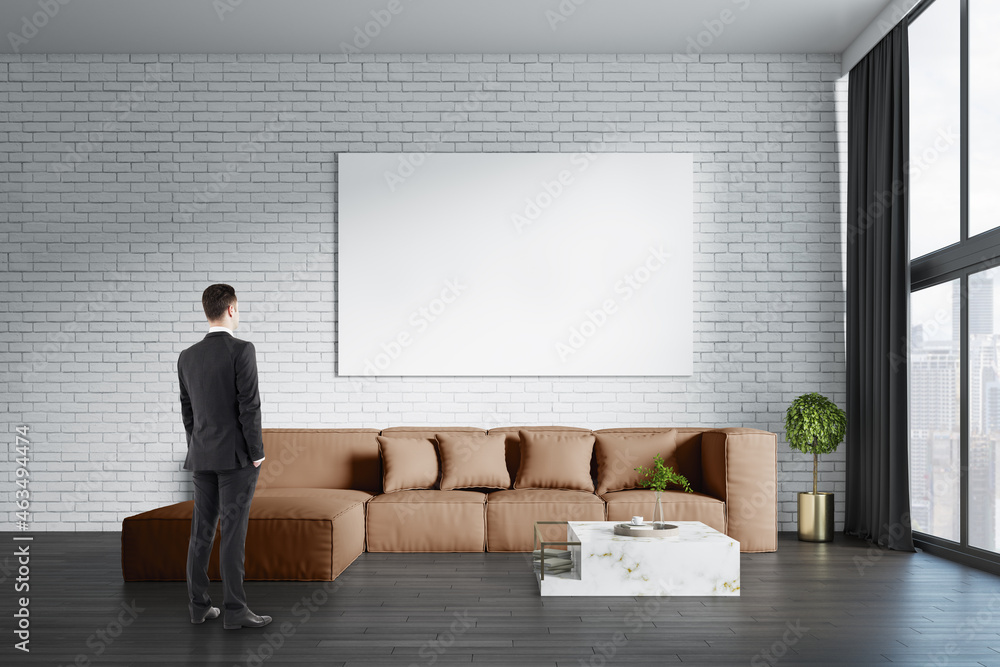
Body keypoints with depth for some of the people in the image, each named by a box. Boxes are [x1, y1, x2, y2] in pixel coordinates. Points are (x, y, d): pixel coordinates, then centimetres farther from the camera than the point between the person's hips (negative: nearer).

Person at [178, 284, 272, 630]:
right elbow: (249, 406, -16)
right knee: (233, 531, -5)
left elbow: (187, 411, 13)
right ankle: (234, 609, -2)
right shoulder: (241, 350, -13)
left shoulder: (187, 357, 7)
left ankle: (199, 604, 19)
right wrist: (256, 452, -9)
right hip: (236, 455, -6)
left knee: (202, 530, 12)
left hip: (203, 457, 6)